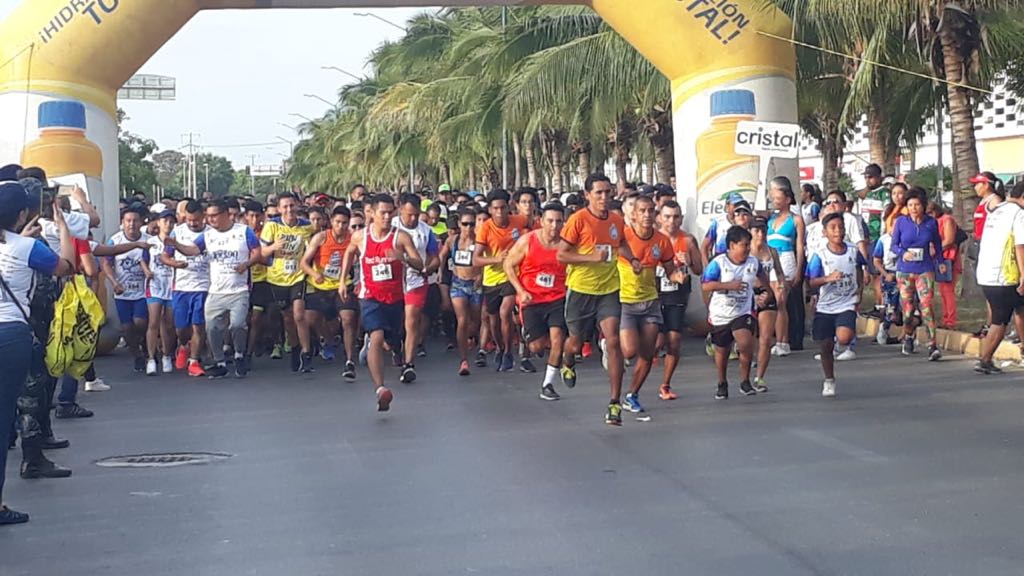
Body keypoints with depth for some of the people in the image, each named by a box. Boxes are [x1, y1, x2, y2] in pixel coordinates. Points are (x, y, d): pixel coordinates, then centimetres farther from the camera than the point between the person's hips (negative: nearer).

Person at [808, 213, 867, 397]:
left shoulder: (853, 252, 1)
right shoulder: (819, 256, -7)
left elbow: (860, 275, 18)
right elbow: (811, 282, -11)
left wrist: (859, 294, 10)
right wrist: (828, 278, -27)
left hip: (847, 306, 0)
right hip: (824, 307, 0)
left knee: (844, 338, -25)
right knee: (826, 346, 5)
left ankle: (839, 342, 13)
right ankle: (829, 381, 24)